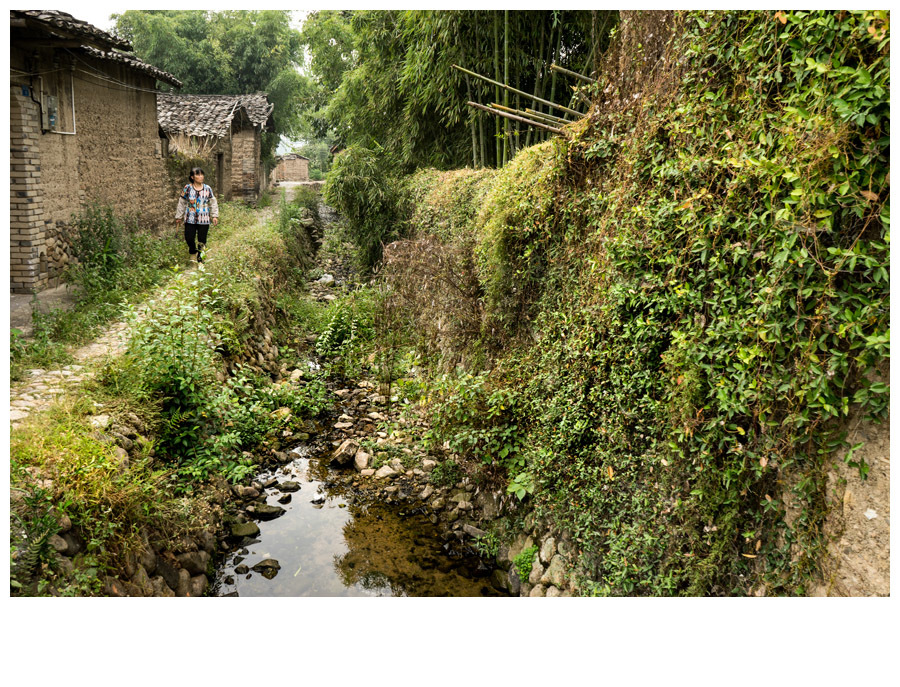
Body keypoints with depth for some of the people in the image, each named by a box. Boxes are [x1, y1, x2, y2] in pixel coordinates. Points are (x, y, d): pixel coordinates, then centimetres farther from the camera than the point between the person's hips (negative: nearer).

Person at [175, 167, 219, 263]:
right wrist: (179, 217, 10)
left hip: (204, 220, 0)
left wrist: (215, 215, 4)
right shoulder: (187, 188, 1)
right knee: (189, 238, -4)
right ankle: (193, 254, 24)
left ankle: (199, 257, 20)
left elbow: (213, 203, 11)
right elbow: (182, 203, 8)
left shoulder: (208, 189, 4)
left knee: (202, 240, 1)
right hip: (190, 219, 0)